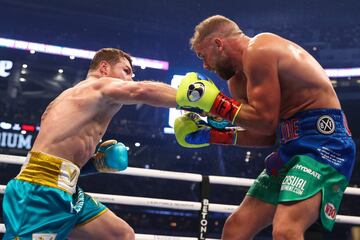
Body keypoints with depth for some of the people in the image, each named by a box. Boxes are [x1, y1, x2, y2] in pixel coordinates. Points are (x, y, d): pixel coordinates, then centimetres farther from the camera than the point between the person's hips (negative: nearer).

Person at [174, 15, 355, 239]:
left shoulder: (258, 49, -12)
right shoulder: (238, 78, 16)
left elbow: (265, 121, -18)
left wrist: (214, 101, -9)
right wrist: (212, 135, 14)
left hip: (323, 138, -10)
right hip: (292, 146, 10)